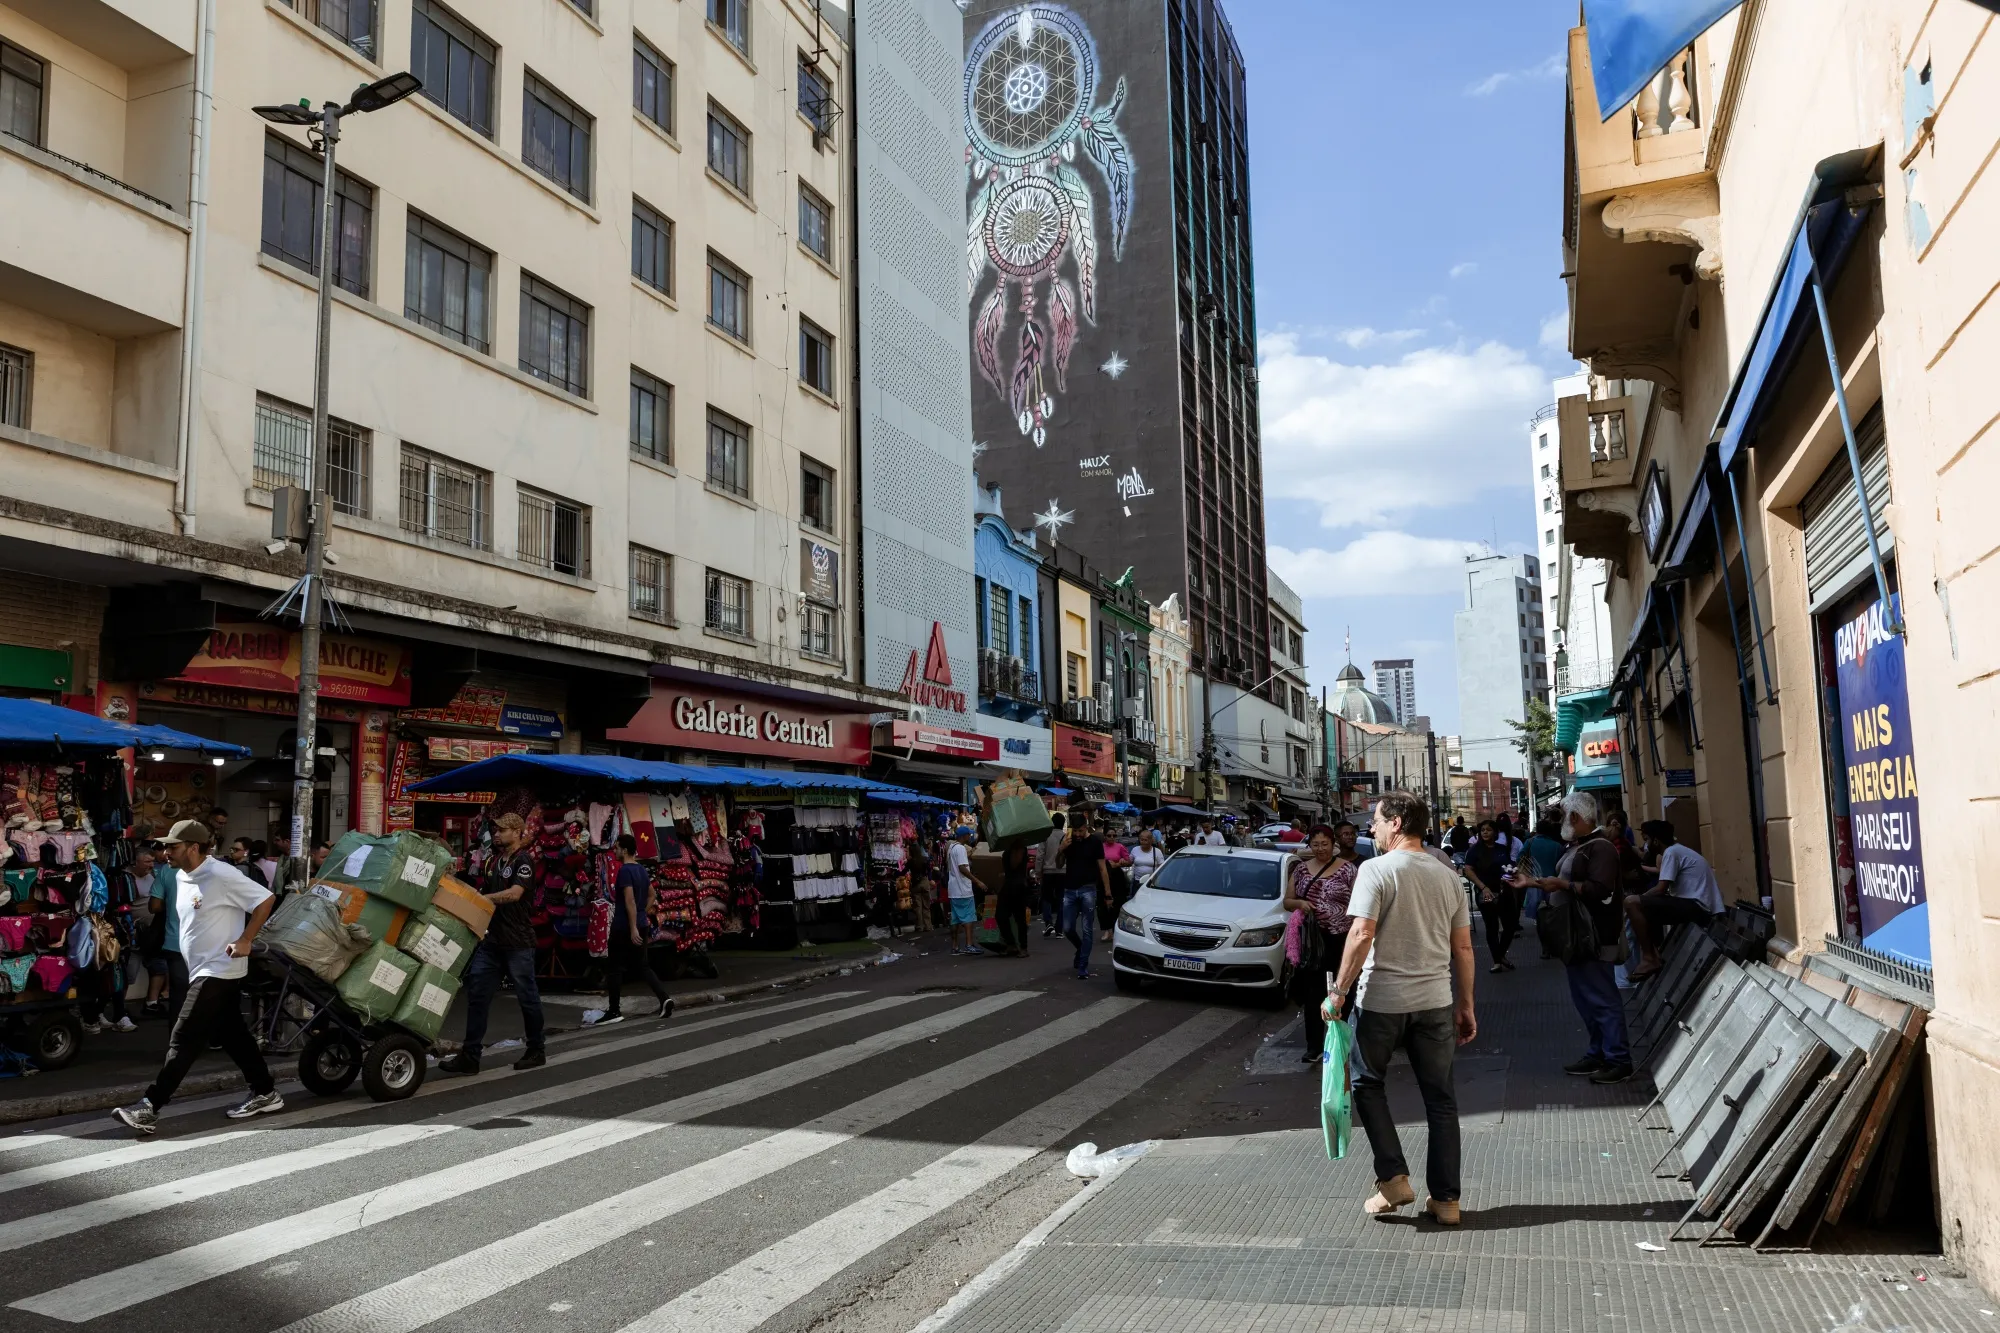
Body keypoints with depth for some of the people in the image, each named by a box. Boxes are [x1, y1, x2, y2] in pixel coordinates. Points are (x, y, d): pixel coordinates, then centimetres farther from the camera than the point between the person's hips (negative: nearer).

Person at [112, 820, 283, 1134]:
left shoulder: (222, 875, -18)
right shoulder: (181, 877, 10)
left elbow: (266, 899, -17)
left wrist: (245, 940, -19)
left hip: (219, 971, -9)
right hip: (201, 970, 9)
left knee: (184, 1040, -9)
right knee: (232, 1035, 13)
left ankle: (149, 1108, -7)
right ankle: (265, 1093, 22)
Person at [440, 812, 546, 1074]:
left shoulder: (523, 861, -9)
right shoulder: (493, 861, 16)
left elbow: (515, 894, -22)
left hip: (518, 942, -8)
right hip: (492, 939, 8)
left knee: (527, 996, 4)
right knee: (477, 994, 1)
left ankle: (536, 1052, 17)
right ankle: (470, 1056, 2)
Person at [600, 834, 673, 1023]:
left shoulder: (625, 871, -16)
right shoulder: (642, 870, 11)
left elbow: (630, 900, -22)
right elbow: (651, 895, 20)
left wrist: (633, 928, -24)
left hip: (624, 927, -8)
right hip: (641, 925, 8)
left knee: (614, 968, 3)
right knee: (642, 966, 12)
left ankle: (614, 1011, 8)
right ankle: (664, 998, -2)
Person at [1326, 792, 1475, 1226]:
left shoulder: (1376, 870, -10)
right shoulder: (1447, 877, 7)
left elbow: (1361, 935, -18)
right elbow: (1463, 948, 9)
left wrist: (1339, 990, -11)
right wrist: (1465, 1006, 15)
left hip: (1382, 999, -5)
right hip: (1436, 1001, 5)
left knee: (1367, 1083, 15)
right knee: (1440, 1097, 11)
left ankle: (1393, 1178, 7)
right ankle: (1445, 1198, 16)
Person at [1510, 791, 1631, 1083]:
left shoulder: (1600, 848, -15)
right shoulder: (1577, 847, 16)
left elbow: (1598, 889, -26)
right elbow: (1564, 885, 24)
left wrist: (1562, 884, -22)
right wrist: (1533, 882, 20)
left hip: (1594, 939, -10)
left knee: (1602, 999, -7)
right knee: (1585, 999, 15)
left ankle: (1619, 1061, -1)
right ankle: (1598, 1055, 22)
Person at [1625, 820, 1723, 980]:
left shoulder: (1671, 852, -8)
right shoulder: (1678, 850, 22)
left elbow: (1661, 889, -13)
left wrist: (1638, 898, 2)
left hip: (1696, 906, -11)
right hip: (1700, 908, 11)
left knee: (1631, 903, -18)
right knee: (1647, 910, 28)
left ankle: (1649, 959, -12)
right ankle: (1657, 957, 25)